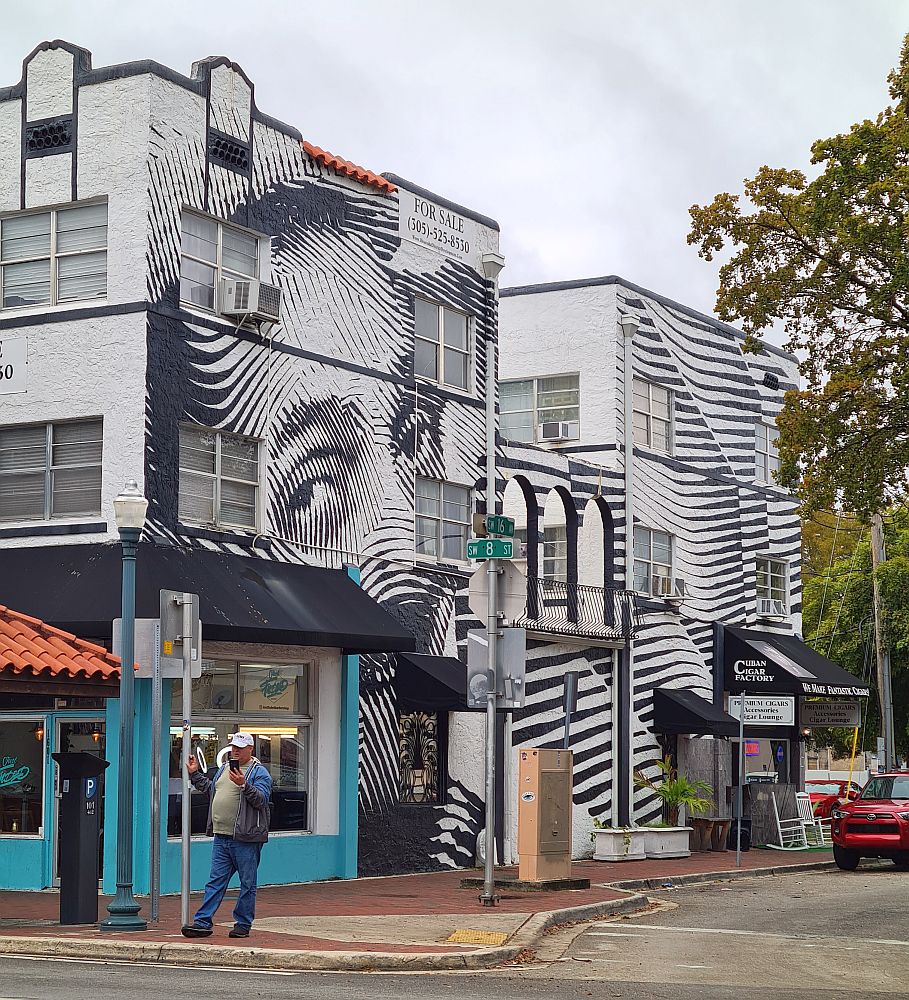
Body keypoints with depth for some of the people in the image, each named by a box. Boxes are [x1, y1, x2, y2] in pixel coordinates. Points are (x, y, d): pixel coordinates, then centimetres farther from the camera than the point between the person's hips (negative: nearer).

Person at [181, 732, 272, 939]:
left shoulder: (259, 772, -5)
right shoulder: (224, 768, 17)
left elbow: (262, 799, -18)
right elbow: (211, 788, 33)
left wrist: (243, 785, -30)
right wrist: (195, 774, 30)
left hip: (245, 838, -6)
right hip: (221, 837, 6)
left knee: (247, 884, 3)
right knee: (215, 881, 6)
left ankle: (243, 924, 12)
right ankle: (202, 922, 5)